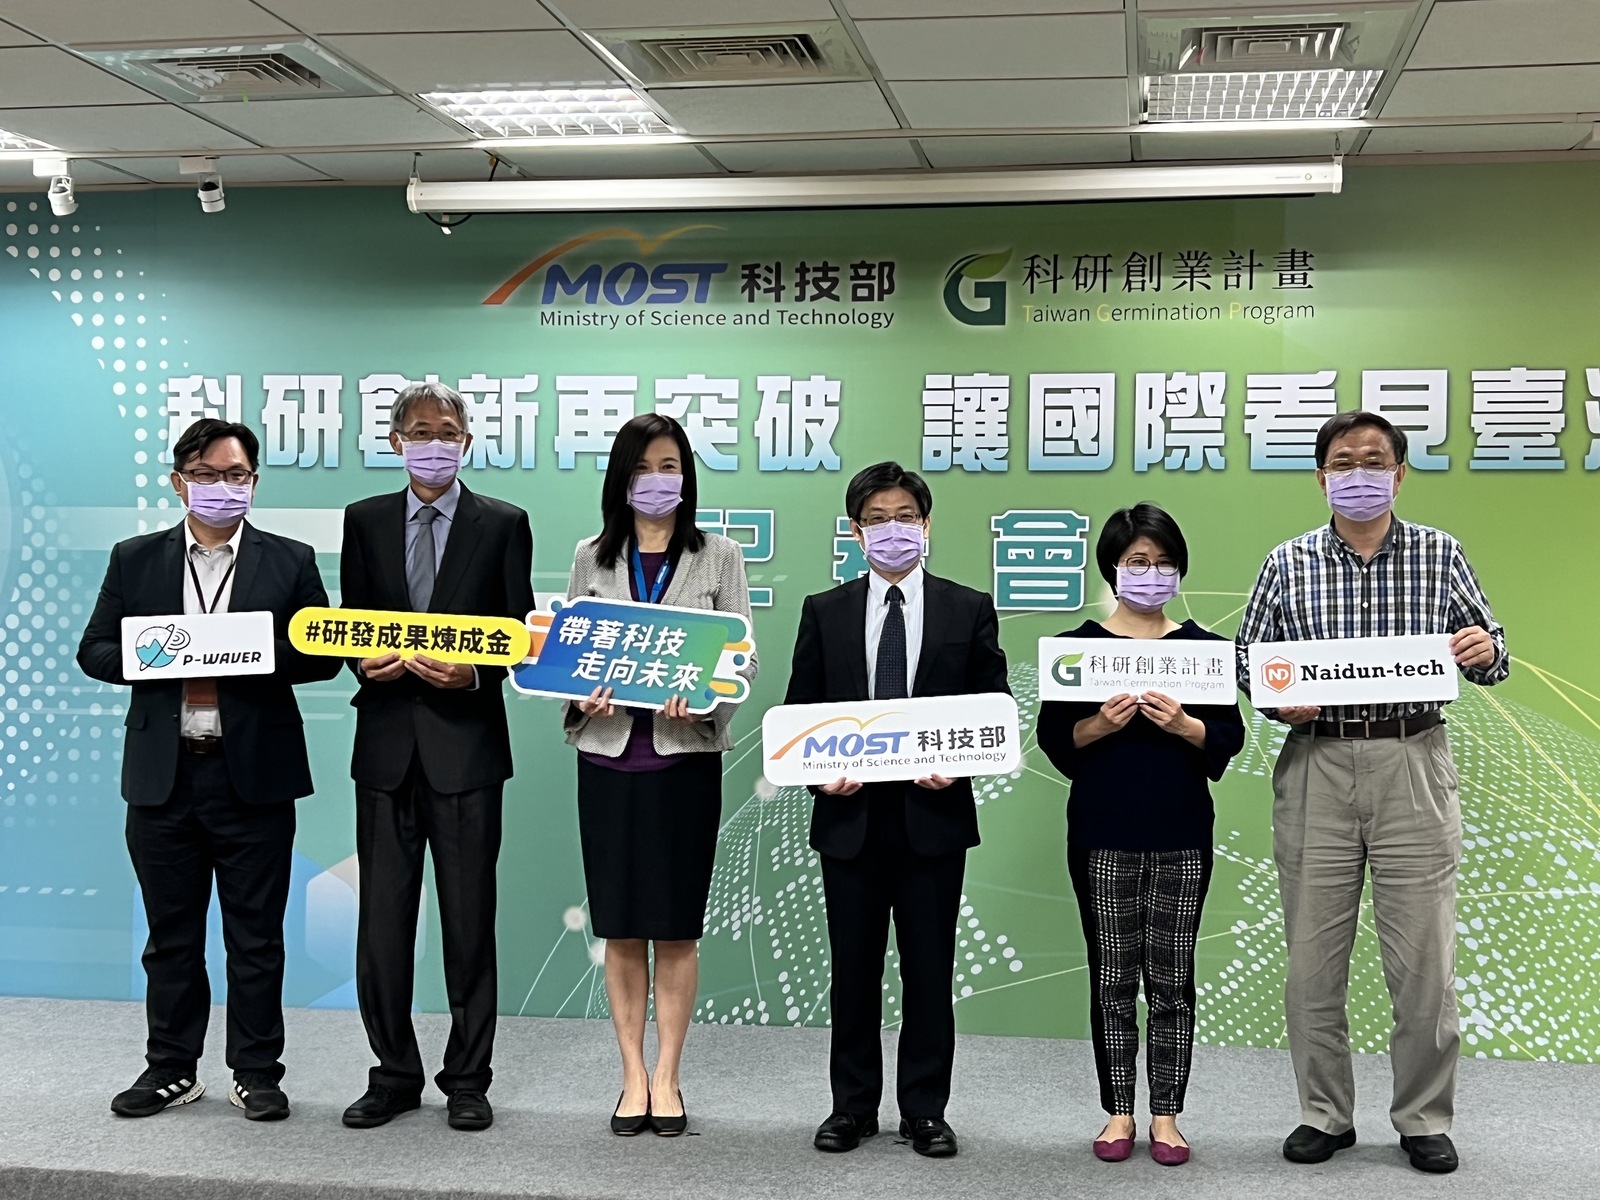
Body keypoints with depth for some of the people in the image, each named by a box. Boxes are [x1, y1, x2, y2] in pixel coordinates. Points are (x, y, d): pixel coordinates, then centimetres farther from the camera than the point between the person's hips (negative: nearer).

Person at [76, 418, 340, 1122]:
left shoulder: (290, 563, 5)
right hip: (163, 774, 2)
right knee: (170, 932, 10)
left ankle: (257, 1073, 15)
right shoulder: (134, 560, 10)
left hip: (255, 775, -2)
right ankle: (171, 1068, 22)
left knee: (256, 935, 4)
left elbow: (322, 655, 1)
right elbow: (95, 652, 7)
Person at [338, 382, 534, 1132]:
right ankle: (394, 1075, 19)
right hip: (387, 739, 2)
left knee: (469, 917, 5)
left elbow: (518, 633, 1)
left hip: (467, 739, -2)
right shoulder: (365, 521, 10)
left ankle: (468, 1080, 15)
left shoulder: (503, 524, 4)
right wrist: (367, 661, -11)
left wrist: (473, 674, -17)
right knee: (382, 916, 6)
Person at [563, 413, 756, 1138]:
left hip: (686, 753, -2)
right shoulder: (592, 558, 10)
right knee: (620, 925, 6)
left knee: (676, 925, 2)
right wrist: (582, 691, -12)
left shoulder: (719, 557, 4)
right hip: (608, 753, 2)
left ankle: (667, 1079, 13)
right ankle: (633, 1077, 16)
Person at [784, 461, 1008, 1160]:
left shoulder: (969, 612, 5)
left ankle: (925, 1109, 17)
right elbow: (798, 713, 8)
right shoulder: (825, 613, 8)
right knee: (853, 967, 8)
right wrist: (821, 775, -9)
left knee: (930, 967, 5)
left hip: (933, 814, -1)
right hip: (849, 815, 1)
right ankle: (853, 1104, 21)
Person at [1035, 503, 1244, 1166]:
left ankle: (1166, 1115, 12)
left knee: (1172, 979, 4)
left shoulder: (1204, 647, 5)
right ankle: (1118, 1112, 15)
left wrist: (1182, 724, -17)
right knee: (1113, 978, 5)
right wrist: (1100, 724, -18)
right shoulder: (1079, 645, 2)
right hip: (1102, 836, -1)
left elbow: (1229, 737, 2)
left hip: (1182, 836, 1)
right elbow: (1054, 738, 0)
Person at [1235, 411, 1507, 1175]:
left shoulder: (1439, 555, 5)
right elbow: (1248, 660, 8)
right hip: (1316, 766, 1)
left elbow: (1489, 655, 8)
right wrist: (1279, 702, -12)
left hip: (1413, 763, -1)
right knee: (1313, 959, 6)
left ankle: (1425, 1120, 18)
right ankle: (1324, 1115, 21)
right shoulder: (1288, 564, 6)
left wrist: (1485, 652, -15)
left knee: (1423, 960, 2)